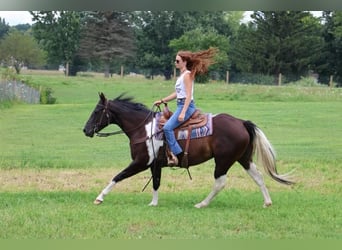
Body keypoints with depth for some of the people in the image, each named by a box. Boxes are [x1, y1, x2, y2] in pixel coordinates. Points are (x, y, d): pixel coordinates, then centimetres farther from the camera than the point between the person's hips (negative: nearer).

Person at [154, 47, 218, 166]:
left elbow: (189, 95, -18)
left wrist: (183, 113, -24)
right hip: (180, 105, 10)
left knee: (167, 127, -21)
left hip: (186, 105, -10)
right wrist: (162, 101, 21)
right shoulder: (181, 75, 18)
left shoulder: (187, 75, -11)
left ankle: (177, 154, -22)